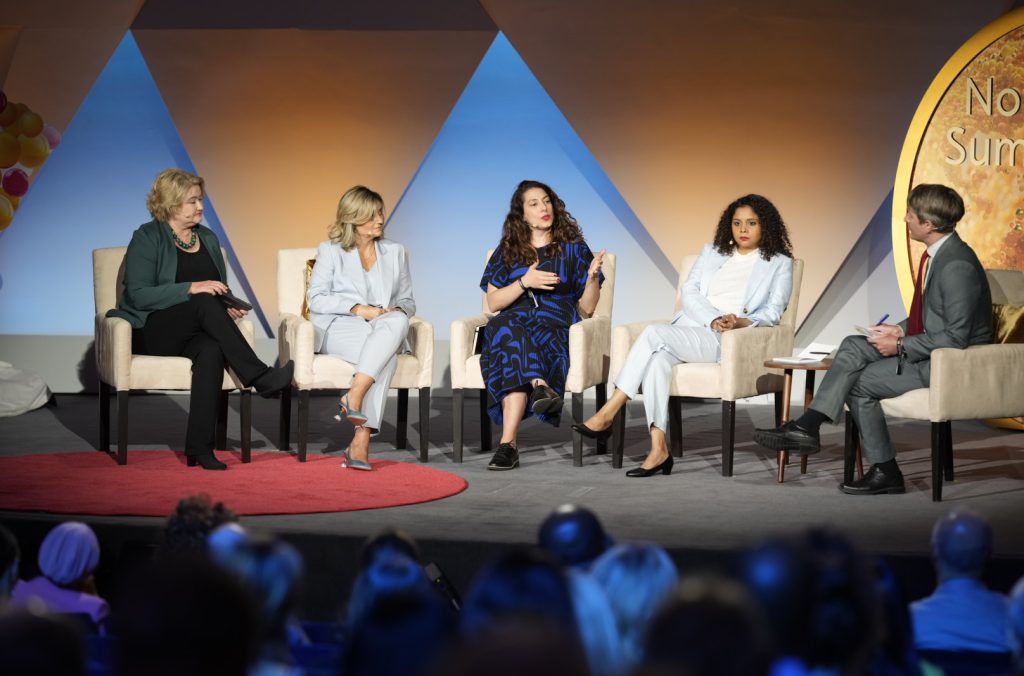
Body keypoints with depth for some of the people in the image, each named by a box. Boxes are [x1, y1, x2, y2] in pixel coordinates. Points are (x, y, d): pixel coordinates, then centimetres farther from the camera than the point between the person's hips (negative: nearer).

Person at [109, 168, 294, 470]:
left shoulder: (208, 238, 17)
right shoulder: (147, 238, -2)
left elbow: (219, 292, 25)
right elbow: (139, 295, -14)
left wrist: (228, 308, 0)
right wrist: (191, 288, -24)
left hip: (193, 332, 4)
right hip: (152, 332, -4)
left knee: (212, 351, -35)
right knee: (204, 302, -34)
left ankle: (199, 447, -40)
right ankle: (260, 376, -36)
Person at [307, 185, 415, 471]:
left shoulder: (395, 252, 21)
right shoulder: (331, 250, 10)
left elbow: (407, 300, 20)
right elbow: (315, 298, 0)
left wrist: (398, 310, -6)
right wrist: (357, 309, -14)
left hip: (384, 329, 3)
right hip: (338, 328, -3)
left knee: (398, 320, -38)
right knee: (387, 356, -36)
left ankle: (353, 398, -45)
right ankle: (361, 442, -42)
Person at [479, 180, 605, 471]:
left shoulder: (573, 248, 14)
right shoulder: (508, 250, 18)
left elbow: (587, 307, 10)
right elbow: (493, 303, 9)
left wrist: (592, 277, -9)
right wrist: (524, 282, -7)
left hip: (555, 326, -1)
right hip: (512, 323, 2)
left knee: (513, 355, -36)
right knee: (506, 328, -38)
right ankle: (539, 387, -55)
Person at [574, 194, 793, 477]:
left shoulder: (779, 264, 14)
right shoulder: (712, 252, 25)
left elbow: (773, 313, 4)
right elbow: (690, 292, 12)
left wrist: (741, 322, -17)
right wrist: (714, 320, -8)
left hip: (728, 341, -4)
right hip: (691, 325, 4)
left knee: (653, 333, -29)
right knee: (658, 357, -34)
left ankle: (607, 414, -27)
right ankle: (658, 450, -38)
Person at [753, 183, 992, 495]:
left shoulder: (957, 266, -24)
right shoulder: (936, 254, 7)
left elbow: (955, 337, -25)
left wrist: (901, 346, -17)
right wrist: (901, 330, 2)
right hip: (928, 348, 10)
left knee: (859, 382, -9)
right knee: (854, 346, -3)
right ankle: (807, 427, -9)